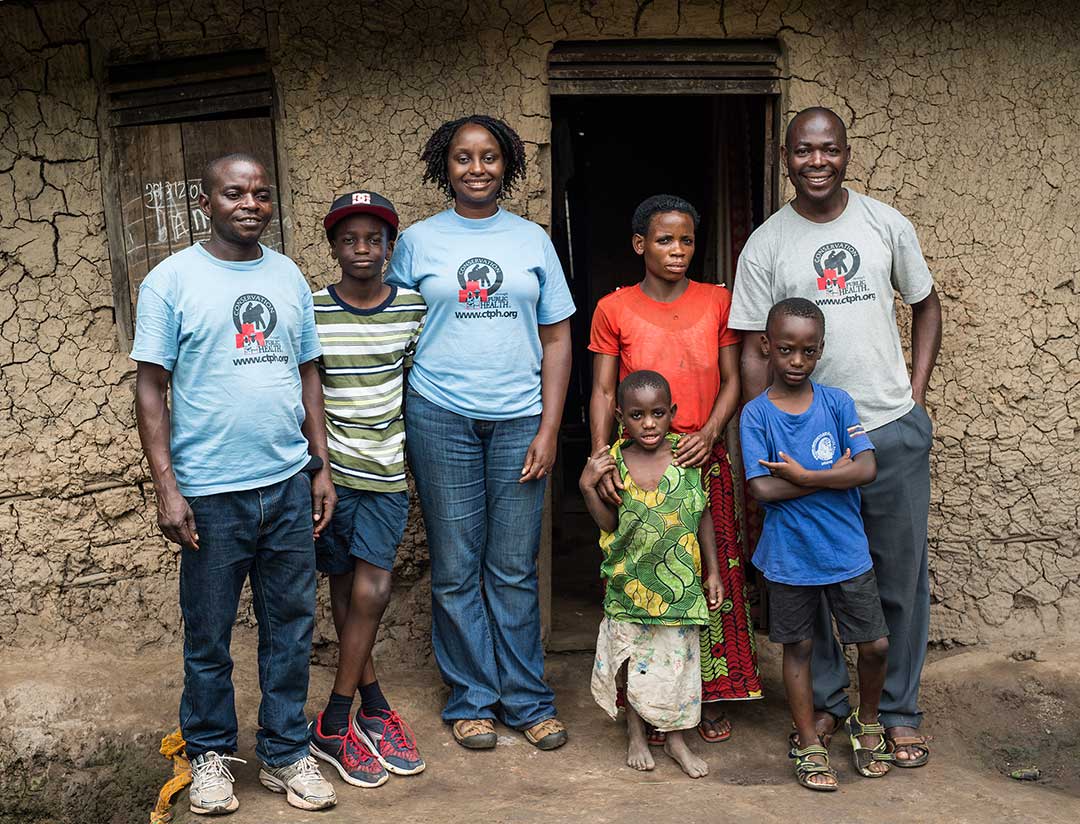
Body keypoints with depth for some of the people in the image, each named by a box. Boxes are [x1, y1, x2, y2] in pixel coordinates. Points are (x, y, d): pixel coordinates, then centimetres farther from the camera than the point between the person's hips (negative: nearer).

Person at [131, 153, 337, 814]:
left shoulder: (289, 276, 10)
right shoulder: (172, 279, -3)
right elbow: (151, 386, -4)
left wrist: (321, 466, 11)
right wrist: (166, 486, -10)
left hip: (290, 485, 4)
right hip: (210, 492, -3)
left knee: (292, 626, 10)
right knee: (209, 635, 8)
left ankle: (287, 752, 25)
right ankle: (211, 753, 28)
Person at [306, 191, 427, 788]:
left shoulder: (413, 309, 3)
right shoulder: (311, 312, -3)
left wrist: (412, 449, 11)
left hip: (388, 468, 1)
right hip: (331, 465, -1)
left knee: (369, 591, -6)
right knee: (346, 587, 7)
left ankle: (333, 723, 7)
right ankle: (373, 706, 21)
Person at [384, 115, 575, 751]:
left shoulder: (532, 239, 9)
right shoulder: (418, 241, 6)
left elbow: (557, 339, 8)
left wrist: (549, 428, 0)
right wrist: (395, 427, -1)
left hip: (519, 419, 1)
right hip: (441, 418, 0)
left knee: (515, 570, 5)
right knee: (457, 570, 4)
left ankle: (528, 699, 19)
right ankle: (471, 699, 19)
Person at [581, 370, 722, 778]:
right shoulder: (616, 463, -7)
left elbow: (703, 515, 3)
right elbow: (609, 524, -1)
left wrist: (713, 572, 4)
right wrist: (588, 487, -16)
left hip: (680, 580, 1)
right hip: (632, 581, 0)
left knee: (679, 657, 10)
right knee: (635, 660, 11)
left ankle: (676, 738, 28)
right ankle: (635, 734, 31)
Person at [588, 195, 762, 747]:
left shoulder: (717, 302, 6)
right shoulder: (613, 310, 1)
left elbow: (732, 381, 4)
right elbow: (603, 391, -1)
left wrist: (708, 435, -13)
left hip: (704, 461, 1)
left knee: (715, 576, 4)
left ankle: (713, 698, 18)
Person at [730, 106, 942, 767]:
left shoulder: (887, 224, 4)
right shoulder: (765, 246, 0)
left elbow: (926, 304, 16)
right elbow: (755, 351, 0)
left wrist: (918, 391, 5)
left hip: (894, 429, 1)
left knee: (901, 578, 7)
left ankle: (899, 712, 23)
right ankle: (827, 700, 27)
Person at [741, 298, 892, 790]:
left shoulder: (837, 403, -2)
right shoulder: (755, 414, -8)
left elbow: (867, 469, -13)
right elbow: (762, 488, -18)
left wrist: (804, 475, -19)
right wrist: (833, 475, -15)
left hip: (847, 550, 2)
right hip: (789, 556, -1)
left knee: (875, 645, 6)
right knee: (798, 647, 12)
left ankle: (866, 722, 34)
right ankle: (807, 743, 28)